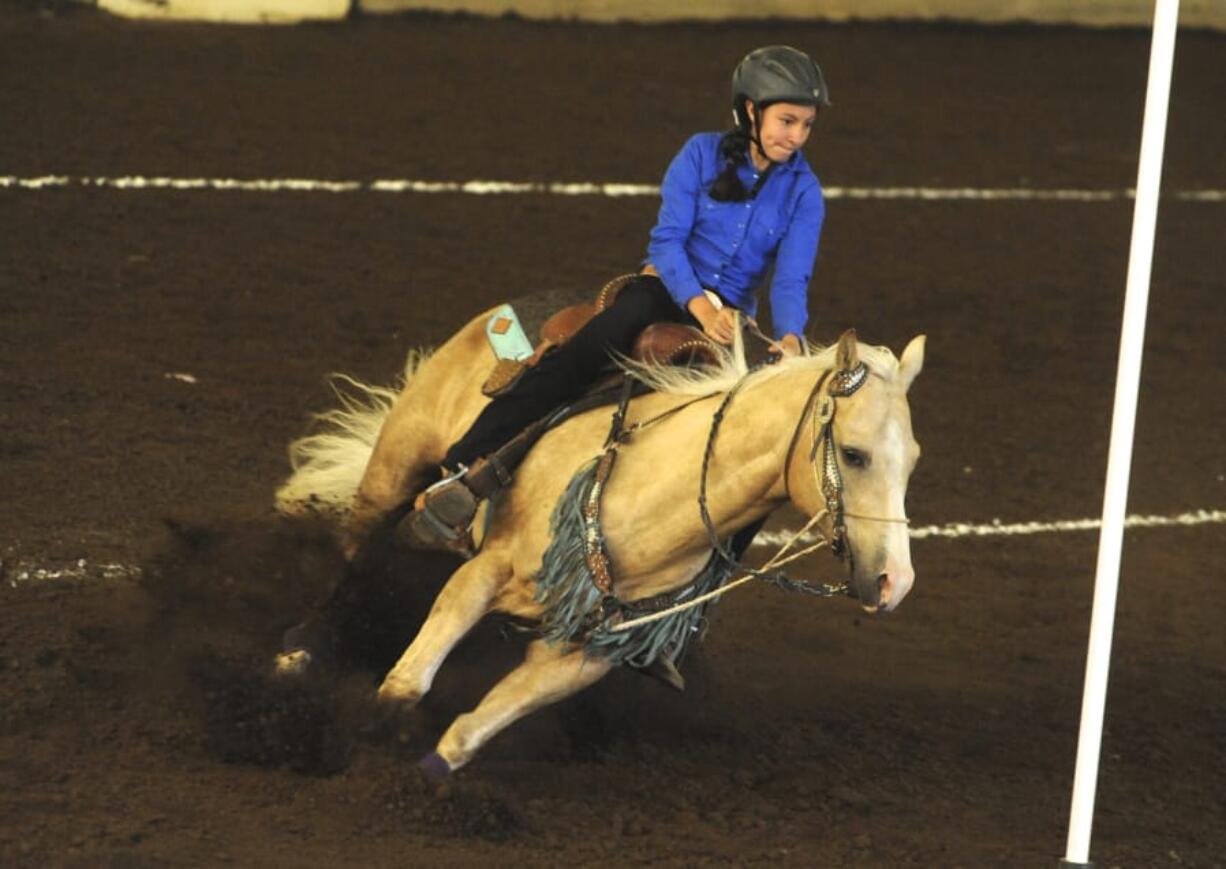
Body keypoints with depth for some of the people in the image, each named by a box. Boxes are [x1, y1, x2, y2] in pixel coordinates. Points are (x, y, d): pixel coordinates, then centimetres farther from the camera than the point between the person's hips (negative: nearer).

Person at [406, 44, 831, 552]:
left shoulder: (803, 192, 2)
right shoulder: (702, 155, -2)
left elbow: (791, 278, -6)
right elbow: (667, 241, -8)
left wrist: (790, 339, -28)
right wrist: (699, 305, -26)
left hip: (731, 319, 3)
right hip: (667, 288, -3)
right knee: (580, 357, -28)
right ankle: (461, 470, -37)